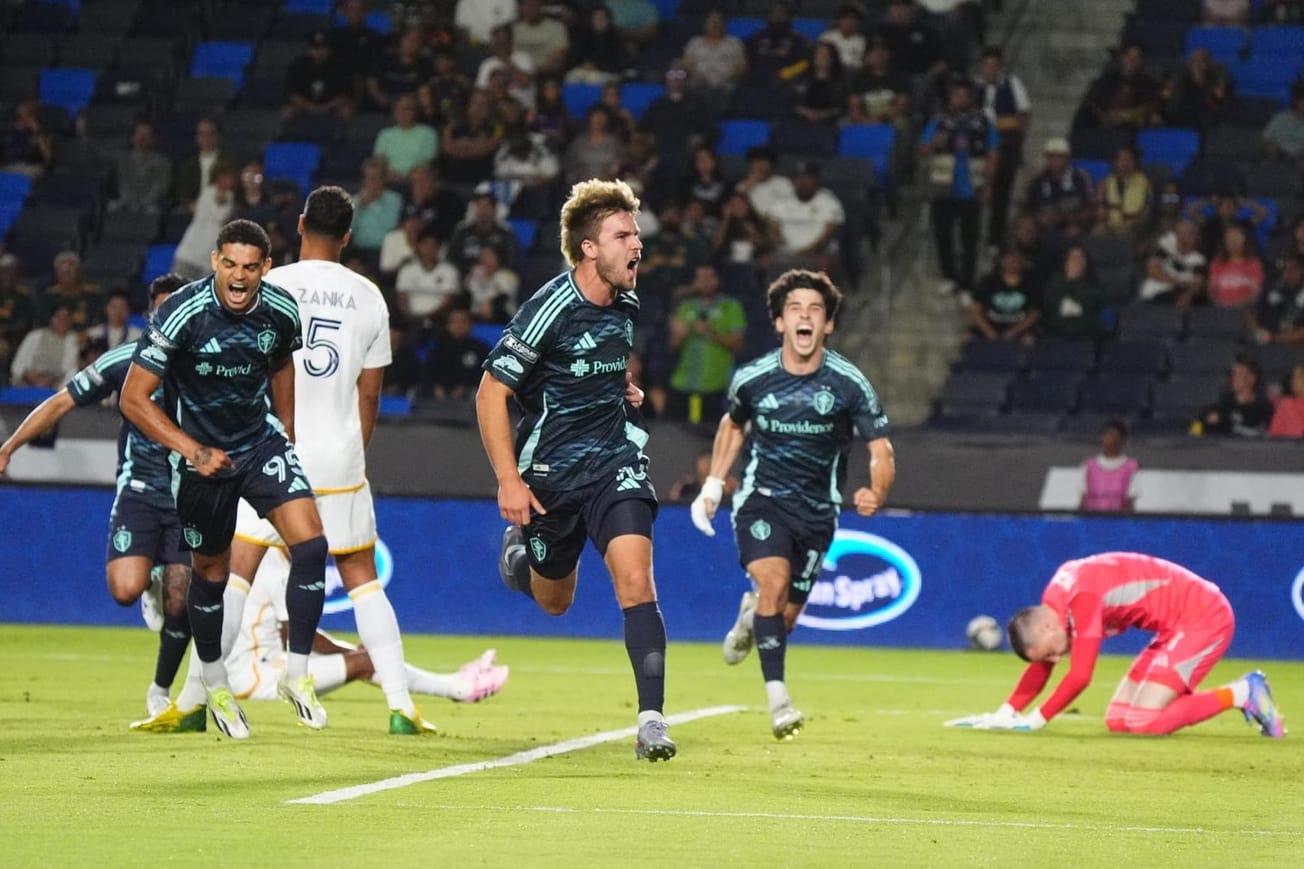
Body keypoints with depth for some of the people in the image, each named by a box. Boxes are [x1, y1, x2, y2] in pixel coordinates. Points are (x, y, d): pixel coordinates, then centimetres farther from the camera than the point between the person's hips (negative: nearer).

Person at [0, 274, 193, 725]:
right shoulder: (127, 361, -3)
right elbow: (61, 403, 2)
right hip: (138, 491, -1)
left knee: (180, 604, -8)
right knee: (125, 590, -21)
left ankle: (161, 690, 17)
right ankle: (153, 587, 17)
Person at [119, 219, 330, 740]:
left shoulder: (281, 311, -11)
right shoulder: (181, 315, -24)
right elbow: (134, 399, -20)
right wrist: (193, 450, -27)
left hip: (262, 440, 3)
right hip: (201, 453, -3)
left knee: (310, 545, -16)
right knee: (211, 570, 9)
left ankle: (297, 674, -4)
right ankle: (213, 684, 33)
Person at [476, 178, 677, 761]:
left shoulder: (626, 304, 2)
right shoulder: (550, 310, -19)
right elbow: (491, 393, -16)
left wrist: (624, 388, 9)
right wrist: (508, 480, -19)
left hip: (615, 461, 3)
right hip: (550, 471, -3)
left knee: (634, 578, -18)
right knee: (554, 602, 15)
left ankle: (651, 720, -19)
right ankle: (518, 551, 52)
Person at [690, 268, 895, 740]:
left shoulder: (849, 384, -11)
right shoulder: (751, 378, -7)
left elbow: (881, 450, -8)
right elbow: (732, 425, 15)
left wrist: (876, 493, -28)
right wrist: (713, 485, 12)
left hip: (816, 510, 1)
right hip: (761, 500, -1)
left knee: (783, 616, 7)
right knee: (774, 579, -27)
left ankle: (752, 614, 46)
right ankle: (778, 698, -26)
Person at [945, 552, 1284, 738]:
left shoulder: (1082, 597, -24)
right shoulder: (1055, 598, 4)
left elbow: (1080, 676, -24)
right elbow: (1039, 670, 15)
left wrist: (1037, 719, -14)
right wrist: (1004, 714, 5)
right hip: (1175, 628, 10)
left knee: (1141, 722, -19)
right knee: (1116, 720, 7)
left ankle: (1240, 694, -9)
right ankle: (1244, 692, 9)